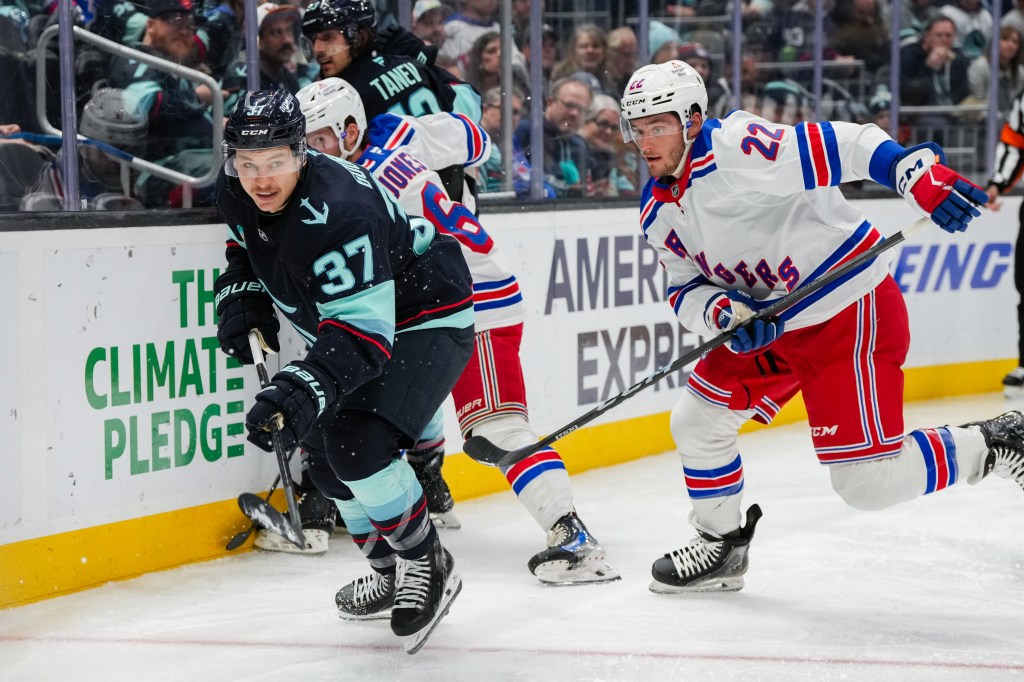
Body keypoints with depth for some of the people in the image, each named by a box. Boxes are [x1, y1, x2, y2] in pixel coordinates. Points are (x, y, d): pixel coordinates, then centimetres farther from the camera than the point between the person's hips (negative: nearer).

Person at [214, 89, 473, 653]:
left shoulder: (338, 214, -38)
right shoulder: (236, 193, -11)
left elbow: (363, 335, -42)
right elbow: (246, 247, 16)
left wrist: (301, 390, -54)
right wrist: (240, 296, -2)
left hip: (425, 317, -10)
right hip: (346, 317, 10)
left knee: (356, 442, -25)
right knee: (324, 454, 13)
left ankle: (427, 565, -5)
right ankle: (390, 571, 33)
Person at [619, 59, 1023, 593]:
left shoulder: (735, 149, -22)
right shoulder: (657, 212, 5)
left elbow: (841, 147, -30)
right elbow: (686, 289, 8)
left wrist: (919, 173, -44)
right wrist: (722, 313, -16)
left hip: (852, 313, -9)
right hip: (770, 325, 9)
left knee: (868, 481, -12)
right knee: (697, 421, 9)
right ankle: (721, 545, 29)